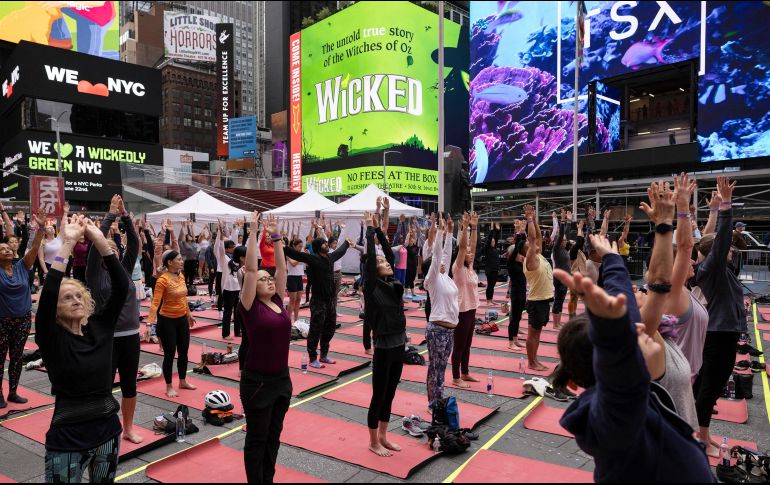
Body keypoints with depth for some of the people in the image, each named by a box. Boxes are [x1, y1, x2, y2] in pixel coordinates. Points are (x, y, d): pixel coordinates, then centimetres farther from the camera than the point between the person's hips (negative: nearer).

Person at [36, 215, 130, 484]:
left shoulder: (100, 327, 0)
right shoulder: (51, 338, -9)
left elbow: (121, 285, -10)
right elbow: (47, 294, -26)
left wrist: (100, 241, -17)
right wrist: (67, 244, -27)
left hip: (108, 431, 4)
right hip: (68, 438, -4)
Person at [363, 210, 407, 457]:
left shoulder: (394, 285, 5)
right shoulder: (372, 287, -11)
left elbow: (390, 253, 6)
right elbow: (370, 256, -16)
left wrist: (379, 229, 7)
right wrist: (370, 228, -9)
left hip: (399, 346, 7)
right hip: (384, 348, -7)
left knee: (390, 395, 17)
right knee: (378, 396, 6)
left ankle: (383, 437, 31)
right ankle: (373, 442, 22)